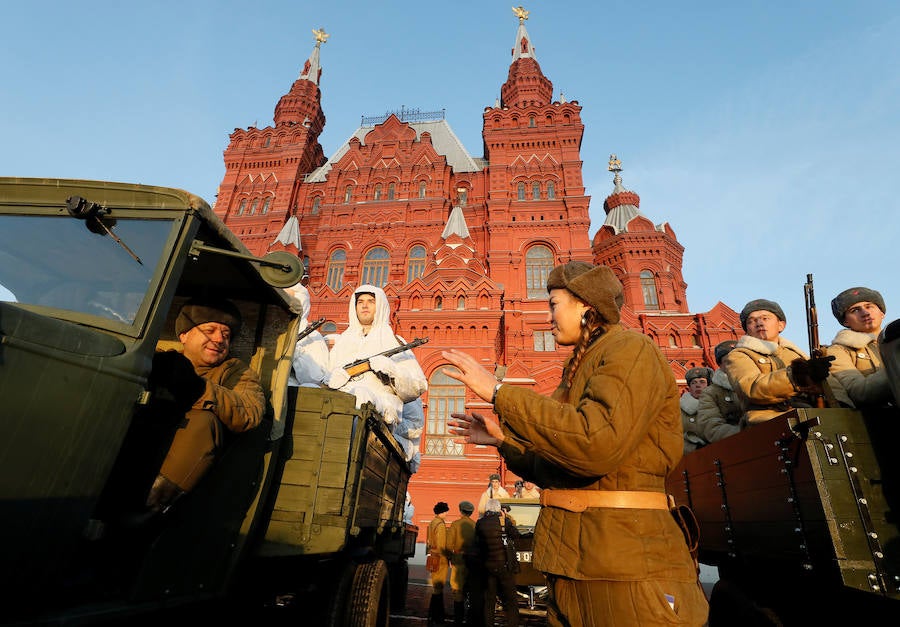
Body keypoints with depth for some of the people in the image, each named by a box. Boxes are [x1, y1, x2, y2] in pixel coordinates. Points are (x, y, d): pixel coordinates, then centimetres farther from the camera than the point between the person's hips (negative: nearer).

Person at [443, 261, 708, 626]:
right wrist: (502, 439, 9)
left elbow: (595, 443, -29)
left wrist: (498, 392, -23)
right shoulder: (577, 371, 16)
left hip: (625, 561, -8)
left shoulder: (631, 349, -10)